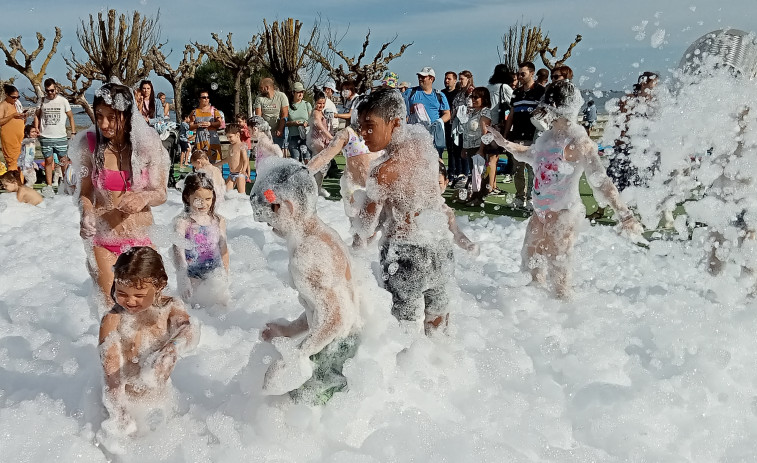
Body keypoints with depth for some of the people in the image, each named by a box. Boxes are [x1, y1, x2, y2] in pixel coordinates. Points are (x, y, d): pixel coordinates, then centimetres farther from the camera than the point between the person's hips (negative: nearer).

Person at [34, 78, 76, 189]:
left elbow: (70, 117, 5)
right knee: (48, 161, 6)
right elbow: (37, 115, 16)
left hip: (61, 137, -1)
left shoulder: (63, 101, 0)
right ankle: (49, 185, 12)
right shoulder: (42, 101, 4)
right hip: (45, 138, 1)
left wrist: (73, 133, -1)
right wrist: (36, 129, 5)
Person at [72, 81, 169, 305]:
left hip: (141, 239, 0)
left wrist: (144, 197, -23)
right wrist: (87, 215, -18)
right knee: (110, 306, 3)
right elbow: (85, 192, 2)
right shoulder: (90, 144, -6)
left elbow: (161, 194, -1)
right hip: (103, 241, 0)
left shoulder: (147, 144, -7)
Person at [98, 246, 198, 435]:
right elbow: (111, 369, -18)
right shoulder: (113, 320, -16)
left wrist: (172, 348, -47)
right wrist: (119, 412, -24)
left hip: (161, 397, 3)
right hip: (127, 400, -2)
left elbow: (190, 330, -26)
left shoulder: (169, 307, -8)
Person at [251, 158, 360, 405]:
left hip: (335, 350, -10)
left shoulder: (307, 252, -24)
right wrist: (289, 330, 22)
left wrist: (293, 358, -19)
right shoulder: (323, 234, 9)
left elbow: (336, 320, -28)